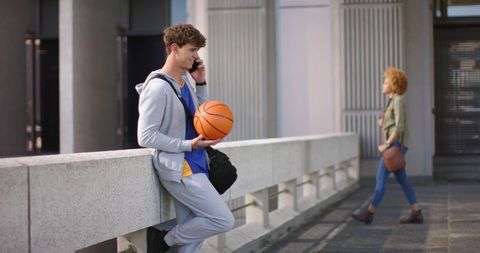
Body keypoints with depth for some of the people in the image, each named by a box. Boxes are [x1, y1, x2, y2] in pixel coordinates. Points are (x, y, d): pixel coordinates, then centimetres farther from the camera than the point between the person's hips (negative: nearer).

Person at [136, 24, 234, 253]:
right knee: (223, 220, -11)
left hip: (194, 167, 9)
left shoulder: (185, 83, 13)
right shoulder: (158, 87, -14)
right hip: (179, 169, -9)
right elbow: (146, 137, -16)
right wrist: (189, 145, -19)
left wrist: (201, 83, 10)